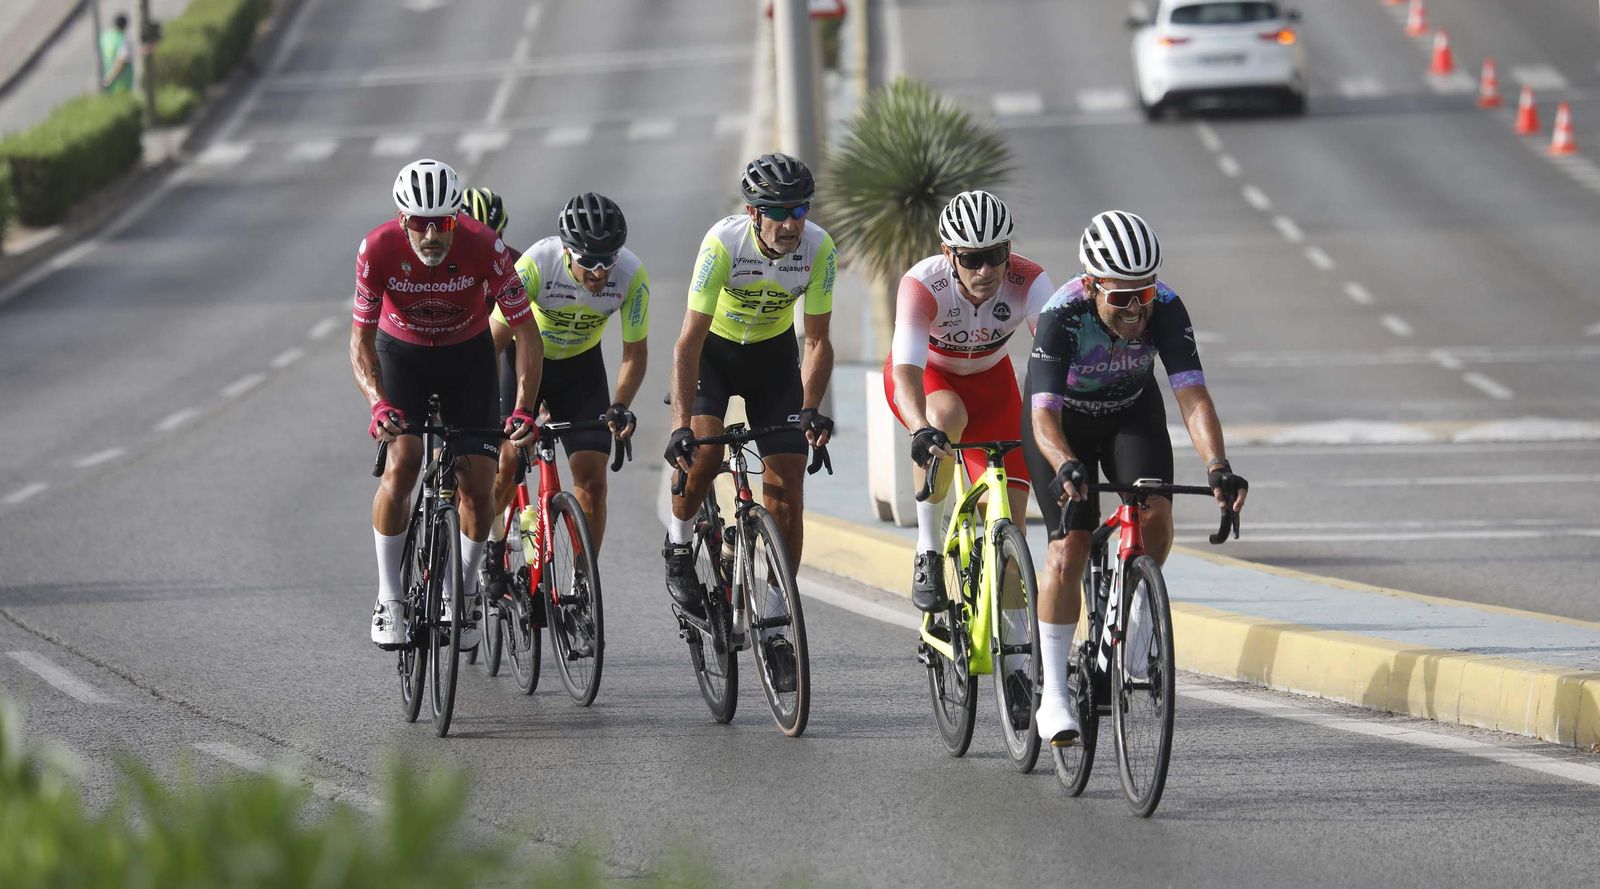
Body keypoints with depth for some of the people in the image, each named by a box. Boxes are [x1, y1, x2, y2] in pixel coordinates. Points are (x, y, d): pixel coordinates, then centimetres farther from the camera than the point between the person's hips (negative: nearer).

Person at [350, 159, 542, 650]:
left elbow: (527, 332, -23)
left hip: (467, 356, 1)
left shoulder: (485, 249, -30)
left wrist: (523, 409, -36)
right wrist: (378, 404, -40)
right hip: (401, 353, -1)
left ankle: (462, 591, 17)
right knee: (402, 462, -23)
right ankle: (389, 599, -13)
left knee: (478, 485, -8)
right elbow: (361, 340, -22)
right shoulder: (379, 249, -29)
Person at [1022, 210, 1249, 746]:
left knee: (1156, 515, -22)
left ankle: (1132, 640, 3)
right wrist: (1066, 468, -63)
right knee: (1069, 546, -15)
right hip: (1065, 420, -2)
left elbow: (1193, 397, -36)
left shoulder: (1166, 310, -30)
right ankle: (1052, 694, -8)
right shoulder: (1062, 316, -36)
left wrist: (1218, 469, -52)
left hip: (1132, 413, 2)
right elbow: (1044, 415, -43)